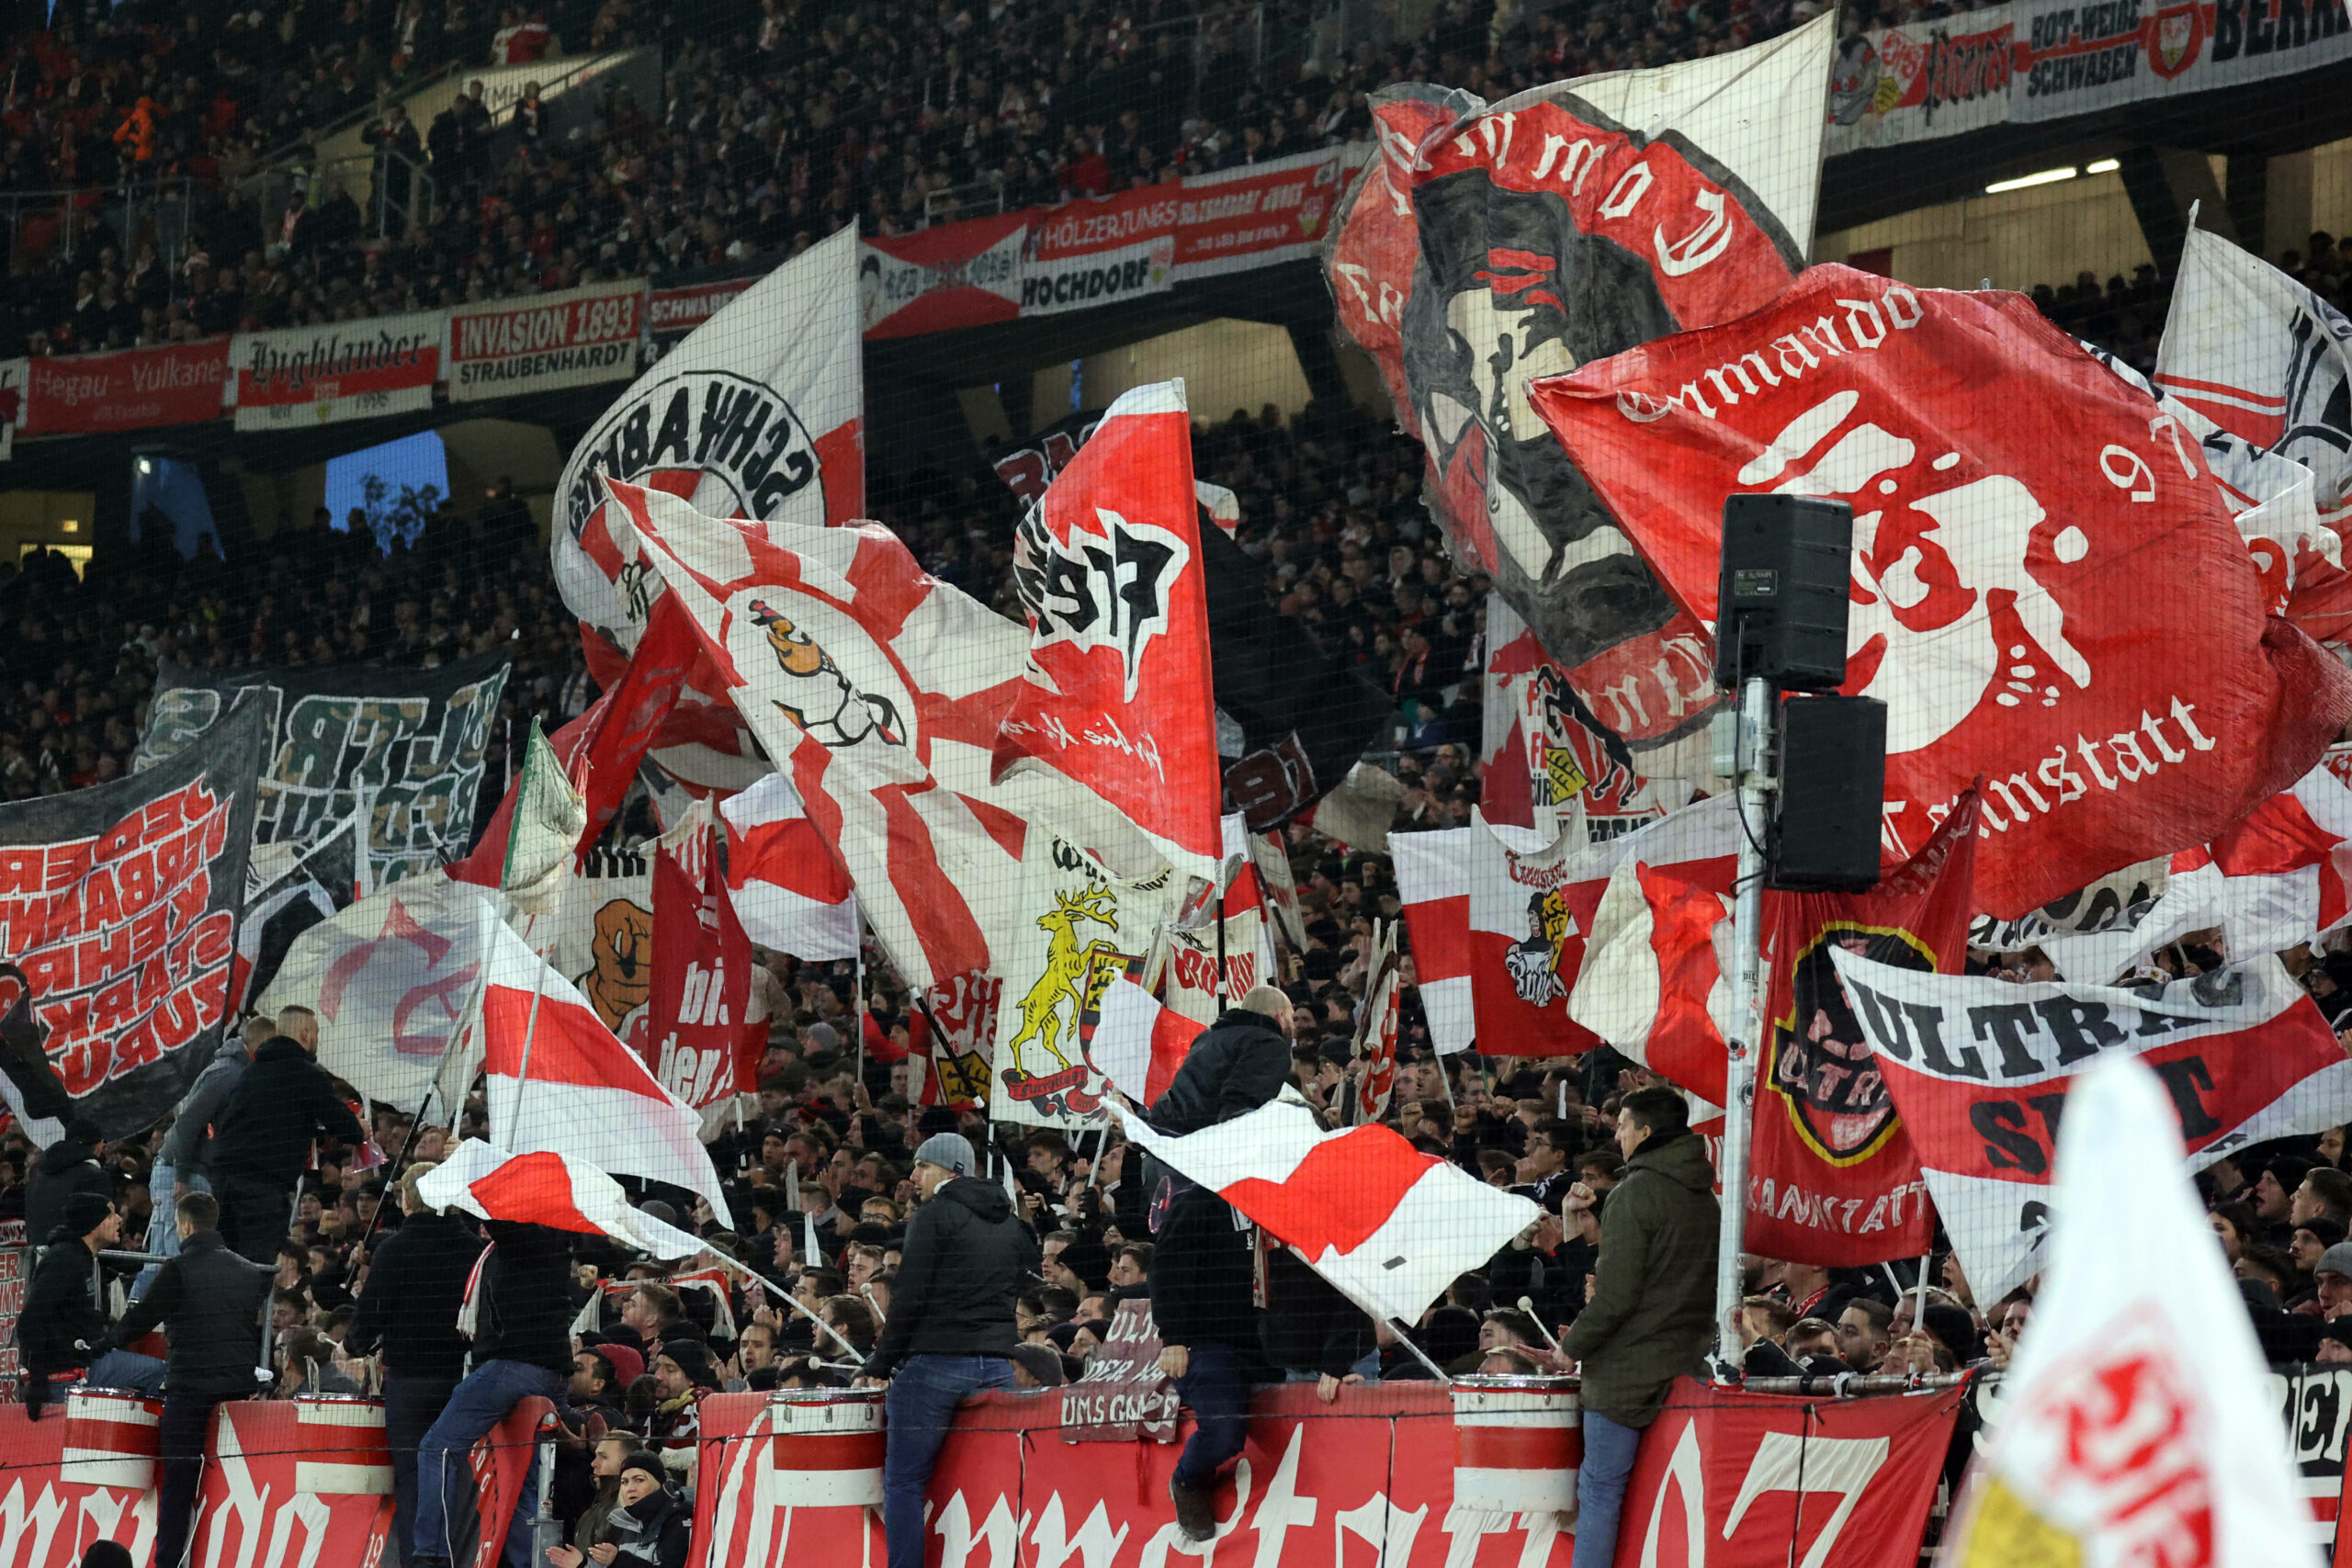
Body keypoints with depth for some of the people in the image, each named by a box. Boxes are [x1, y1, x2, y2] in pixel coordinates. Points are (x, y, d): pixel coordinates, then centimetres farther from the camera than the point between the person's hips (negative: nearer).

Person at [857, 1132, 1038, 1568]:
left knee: (903, 1480, -2)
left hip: (936, 1363, -6)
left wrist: (881, 1364, -3)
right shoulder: (1011, 1225, 18)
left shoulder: (937, 1215, -3)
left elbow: (910, 1298, -8)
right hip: (998, 1365, 6)